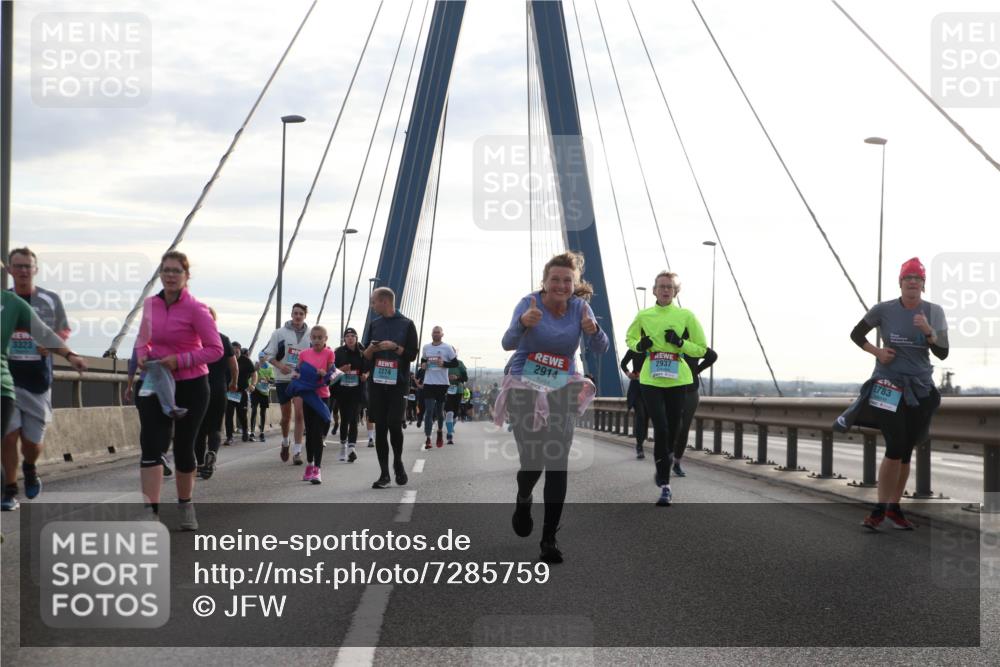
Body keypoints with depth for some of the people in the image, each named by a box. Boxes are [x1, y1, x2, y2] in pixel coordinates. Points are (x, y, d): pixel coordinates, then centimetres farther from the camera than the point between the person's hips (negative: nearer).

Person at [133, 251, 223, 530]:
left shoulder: (195, 309, -13)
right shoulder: (150, 304, 2)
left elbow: (215, 348, -14)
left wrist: (179, 360, -23)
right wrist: (142, 354, -4)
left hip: (190, 386, -3)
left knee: (183, 448, 10)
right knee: (150, 446, -12)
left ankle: (185, 505, 32)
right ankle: (150, 511, -16)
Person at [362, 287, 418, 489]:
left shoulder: (406, 324, 2)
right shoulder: (374, 325, 13)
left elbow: (412, 355, -1)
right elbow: (366, 356, 15)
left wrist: (395, 347, -15)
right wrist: (371, 349, -7)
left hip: (398, 383, -4)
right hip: (377, 383, 4)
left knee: (394, 424, -11)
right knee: (380, 428, 1)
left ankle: (398, 463, 15)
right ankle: (384, 473, 5)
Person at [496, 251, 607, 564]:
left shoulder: (579, 307, -4)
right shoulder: (529, 303, -13)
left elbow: (600, 349, -13)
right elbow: (508, 343, -26)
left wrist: (593, 330, -36)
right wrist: (523, 323, -48)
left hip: (562, 390, 3)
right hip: (525, 388, -2)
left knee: (558, 464, -6)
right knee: (532, 461, -8)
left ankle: (549, 539, 1)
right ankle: (523, 500, 30)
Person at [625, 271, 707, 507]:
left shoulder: (686, 316, 1)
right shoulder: (643, 316, 4)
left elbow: (701, 349, 5)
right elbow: (629, 338, 20)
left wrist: (680, 343, -13)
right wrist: (639, 346, -2)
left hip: (677, 381, 1)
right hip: (651, 381, -1)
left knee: (673, 430, 5)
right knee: (661, 430, -12)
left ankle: (663, 467, 33)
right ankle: (665, 486, -7)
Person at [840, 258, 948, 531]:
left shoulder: (934, 312, 0)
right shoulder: (883, 310, -6)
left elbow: (942, 354, -3)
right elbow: (856, 334, 7)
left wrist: (928, 331, -20)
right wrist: (877, 352, -8)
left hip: (921, 388, 3)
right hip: (889, 384, -3)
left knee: (906, 451, 10)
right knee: (895, 449, -13)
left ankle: (894, 507, 22)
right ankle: (880, 509, -3)